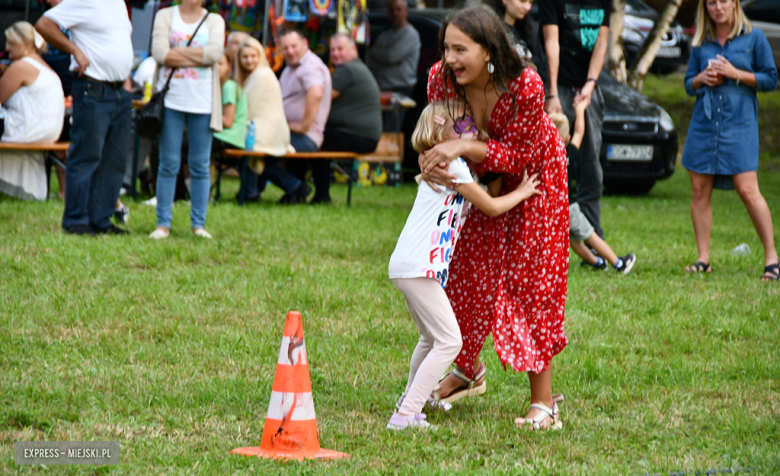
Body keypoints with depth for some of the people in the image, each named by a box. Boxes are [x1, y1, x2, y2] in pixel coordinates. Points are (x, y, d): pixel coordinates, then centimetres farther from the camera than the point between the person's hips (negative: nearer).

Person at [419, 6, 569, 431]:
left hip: (533, 174, -4)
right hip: (481, 175, 5)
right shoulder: (441, 78, -24)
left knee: (532, 278, -7)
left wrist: (465, 148, -44)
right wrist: (432, 163, -30)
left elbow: (516, 155, -30)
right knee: (468, 271, 10)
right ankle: (467, 371, 34)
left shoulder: (525, 86, -37)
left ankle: (543, 400, -3)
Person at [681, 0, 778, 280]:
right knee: (700, 191, 2)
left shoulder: (753, 37, 2)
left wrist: (734, 73, -11)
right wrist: (702, 78, -5)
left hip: (739, 124, -4)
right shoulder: (700, 44, 12)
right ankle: (703, 258, 10)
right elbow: (689, 85, 18)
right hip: (704, 123, 4)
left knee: (748, 190, -12)